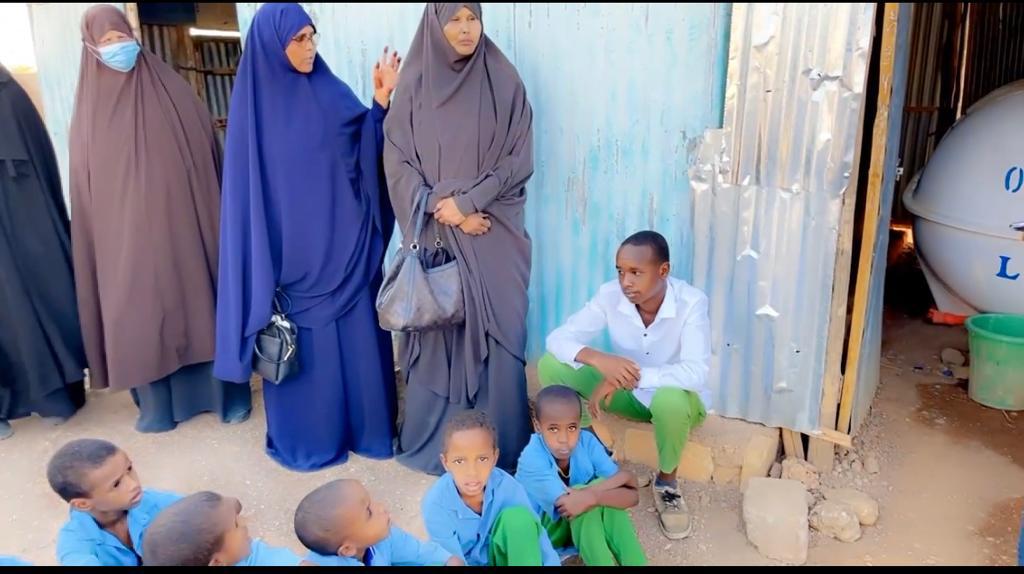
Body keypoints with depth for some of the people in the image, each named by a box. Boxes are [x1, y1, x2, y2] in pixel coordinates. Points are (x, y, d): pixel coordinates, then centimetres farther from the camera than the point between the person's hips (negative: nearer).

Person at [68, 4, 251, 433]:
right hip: (126, 238, 1)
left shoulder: (173, 93, 0)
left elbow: (209, 161, 0)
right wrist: (100, 242, 4)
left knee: (201, 305, 6)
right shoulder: (90, 113, 4)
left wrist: (217, 219, -3)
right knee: (141, 314, 6)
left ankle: (226, 393, 20)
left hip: (182, 228, -1)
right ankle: (157, 405, 21)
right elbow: (86, 194, 6)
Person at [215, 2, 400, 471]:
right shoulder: (254, 106, -5)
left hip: (343, 247, 3)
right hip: (295, 253, -3)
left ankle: (366, 427, 28)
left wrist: (382, 101, -7)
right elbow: (248, 190, -5)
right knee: (305, 347, 8)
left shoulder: (331, 93, 4)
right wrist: (263, 266, -7)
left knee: (357, 339, 11)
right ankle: (308, 437, 26)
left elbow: (365, 154, 5)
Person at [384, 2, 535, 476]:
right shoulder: (414, 85, 3)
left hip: (492, 232, 0)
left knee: (494, 332, 1)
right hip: (434, 232, 1)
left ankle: (499, 448, 16)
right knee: (435, 332, 6)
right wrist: (444, 211, -12)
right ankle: (435, 441, 23)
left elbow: (518, 159, -3)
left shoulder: (503, 82, 1)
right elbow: (398, 162, -1)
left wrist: (466, 202, -13)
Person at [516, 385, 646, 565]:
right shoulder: (533, 459, -29)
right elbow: (566, 505, -37)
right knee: (604, 491, -29)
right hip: (539, 529, -4)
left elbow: (632, 496, -22)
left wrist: (592, 495, -39)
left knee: (605, 489, -27)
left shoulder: (587, 442, -17)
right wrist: (623, 476, -41)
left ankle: (635, 562, -23)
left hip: (580, 523, 5)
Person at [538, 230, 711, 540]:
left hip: (679, 397, -3)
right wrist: (597, 359, -40)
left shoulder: (691, 302, -26)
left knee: (669, 399, -41)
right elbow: (557, 338, -21)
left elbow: (696, 372, -37)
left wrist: (631, 376, -42)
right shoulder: (611, 295, -17)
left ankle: (666, 481, -9)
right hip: (629, 394, 3)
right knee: (551, 364, -16)